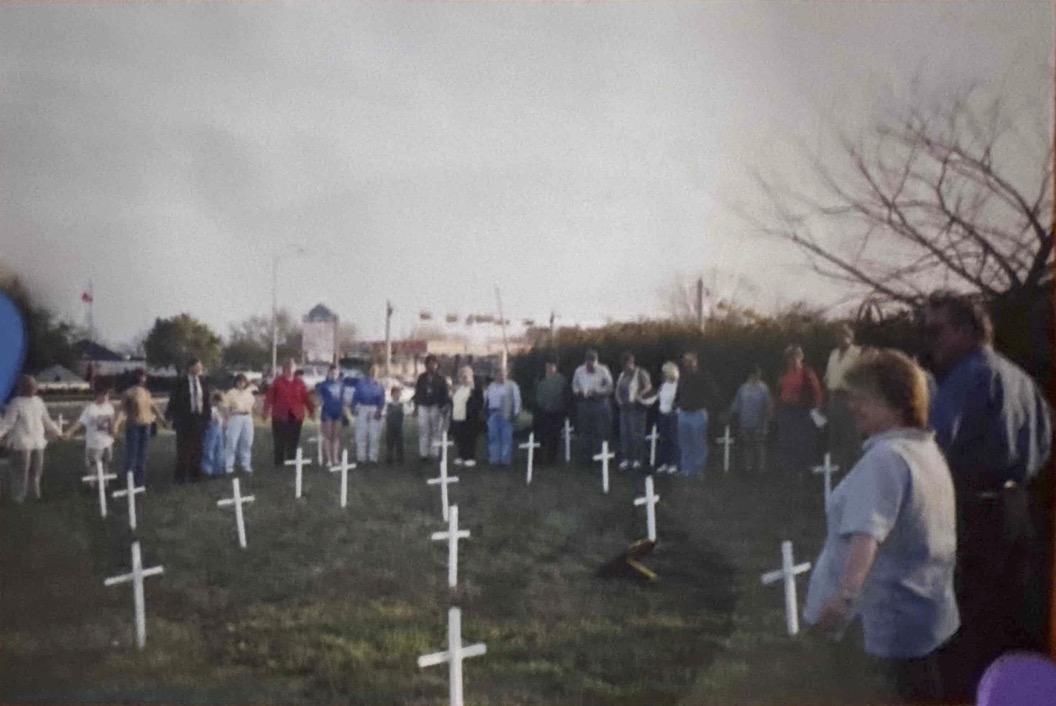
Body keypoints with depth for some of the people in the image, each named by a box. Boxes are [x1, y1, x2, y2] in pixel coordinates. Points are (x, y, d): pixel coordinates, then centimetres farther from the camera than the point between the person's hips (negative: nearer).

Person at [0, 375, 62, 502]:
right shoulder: (16, 403, -8)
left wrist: (57, 432, 26)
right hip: (22, 443, -6)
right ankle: (18, 497, 4)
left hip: (38, 442, 6)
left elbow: (46, 420, 20)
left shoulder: (38, 401, 10)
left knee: (37, 470, 11)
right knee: (21, 470, -4)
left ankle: (36, 495, 23)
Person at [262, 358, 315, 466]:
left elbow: (306, 398, 9)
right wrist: (266, 411, -9)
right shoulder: (277, 382, 1)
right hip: (280, 416, -2)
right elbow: (270, 397, -3)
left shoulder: (299, 382, 7)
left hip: (296, 416, 2)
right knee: (279, 441, 2)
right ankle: (278, 463, 10)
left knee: (293, 441, 6)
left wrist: (311, 410, 8)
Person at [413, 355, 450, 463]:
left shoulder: (440, 379, 5)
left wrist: (444, 406, -6)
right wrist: (416, 407, 9)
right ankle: (423, 453, 3)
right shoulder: (421, 378, 11)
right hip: (423, 406, 2)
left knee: (436, 431, 0)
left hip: (436, 407, -2)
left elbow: (445, 393, 3)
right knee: (423, 431, 1)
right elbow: (417, 393, 13)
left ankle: (434, 453, 3)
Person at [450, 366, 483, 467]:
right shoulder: (457, 387, 18)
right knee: (458, 439, 10)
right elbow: (452, 401, 23)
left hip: (469, 419, -7)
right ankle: (460, 457, 19)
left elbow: (480, 403, -9)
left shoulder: (475, 388, -5)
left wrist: (473, 412, -17)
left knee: (469, 439, -3)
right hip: (456, 418, 7)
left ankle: (470, 458, 3)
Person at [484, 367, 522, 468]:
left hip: (506, 415, -5)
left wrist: (515, 413, -10)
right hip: (493, 414, 5)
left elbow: (517, 399, -4)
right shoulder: (491, 386, 16)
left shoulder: (511, 385, 0)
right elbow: (485, 399, 18)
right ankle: (494, 459, 13)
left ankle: (505, 460, 3)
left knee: (506, 437, -3)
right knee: (493, 437, 6)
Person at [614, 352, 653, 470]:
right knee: (624, 433, 6)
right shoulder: (622, 375, 14)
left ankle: (637, 459, 6)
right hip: (624, 408, 7)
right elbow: (618, 389, 21)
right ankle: (626, 459, 11)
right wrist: (619, 400, 4)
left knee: (636, 434, -3)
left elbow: (648, 387, -12)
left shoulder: (640, 373, -7)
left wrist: (638, 396, -19)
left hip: (636, 408, -7)